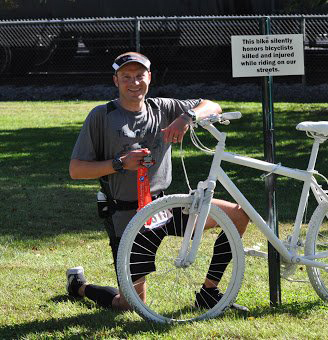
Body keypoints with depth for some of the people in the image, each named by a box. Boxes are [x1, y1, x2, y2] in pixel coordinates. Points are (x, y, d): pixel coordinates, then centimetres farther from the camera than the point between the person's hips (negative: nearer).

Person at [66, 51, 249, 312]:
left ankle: (209, 292, 4)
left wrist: (187, 117, -17)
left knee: (239, 214, -7)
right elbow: (76, 169, -7)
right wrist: (120, 163, -19)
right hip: (127, 218, -5)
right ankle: (79, 285, 29)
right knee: (131, 304, -3)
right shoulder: (102, 116, -5)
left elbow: (213, 107, 3)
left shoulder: (162, 108, 7)